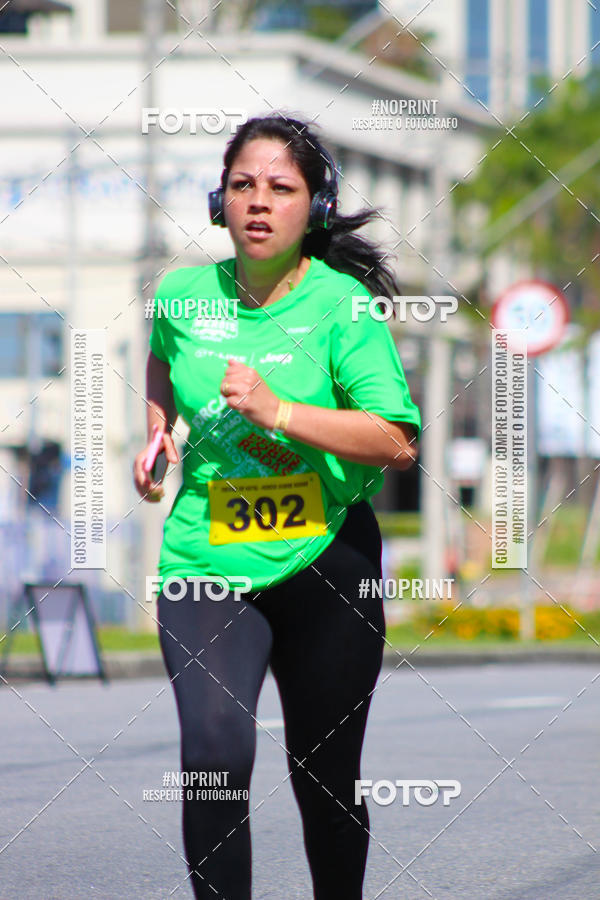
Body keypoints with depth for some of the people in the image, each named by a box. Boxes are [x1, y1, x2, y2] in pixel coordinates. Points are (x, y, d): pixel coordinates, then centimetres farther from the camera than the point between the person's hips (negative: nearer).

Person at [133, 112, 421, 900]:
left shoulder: (341, 304, -9)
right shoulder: (184, 295, 1)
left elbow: (399, 443, -17)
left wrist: (280, 413, -23)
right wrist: (160, 436, 13)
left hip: (326, 562, -1)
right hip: (206, 565, 1)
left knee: (325, 778, 11)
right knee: (215, 752, -22)